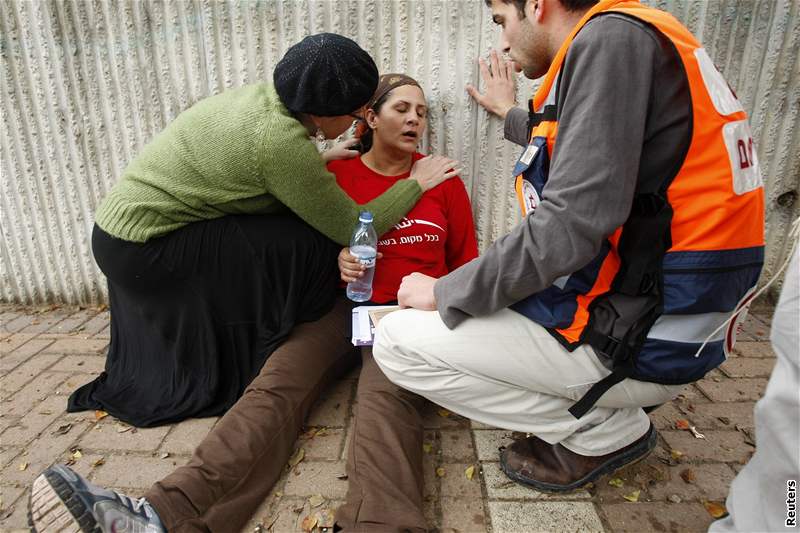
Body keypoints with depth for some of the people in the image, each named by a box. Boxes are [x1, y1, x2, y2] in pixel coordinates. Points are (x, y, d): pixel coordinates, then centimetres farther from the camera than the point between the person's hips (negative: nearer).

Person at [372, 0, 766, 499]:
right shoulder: (627, 41, 14)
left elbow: (569, 228, -25)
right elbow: (570, 151, 32)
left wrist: (443, 292, -12)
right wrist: (509, 113, 47)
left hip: (638, 342, -10)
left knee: (397, 343, -9)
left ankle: (603, 431, 2)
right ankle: (607, 404, 15)